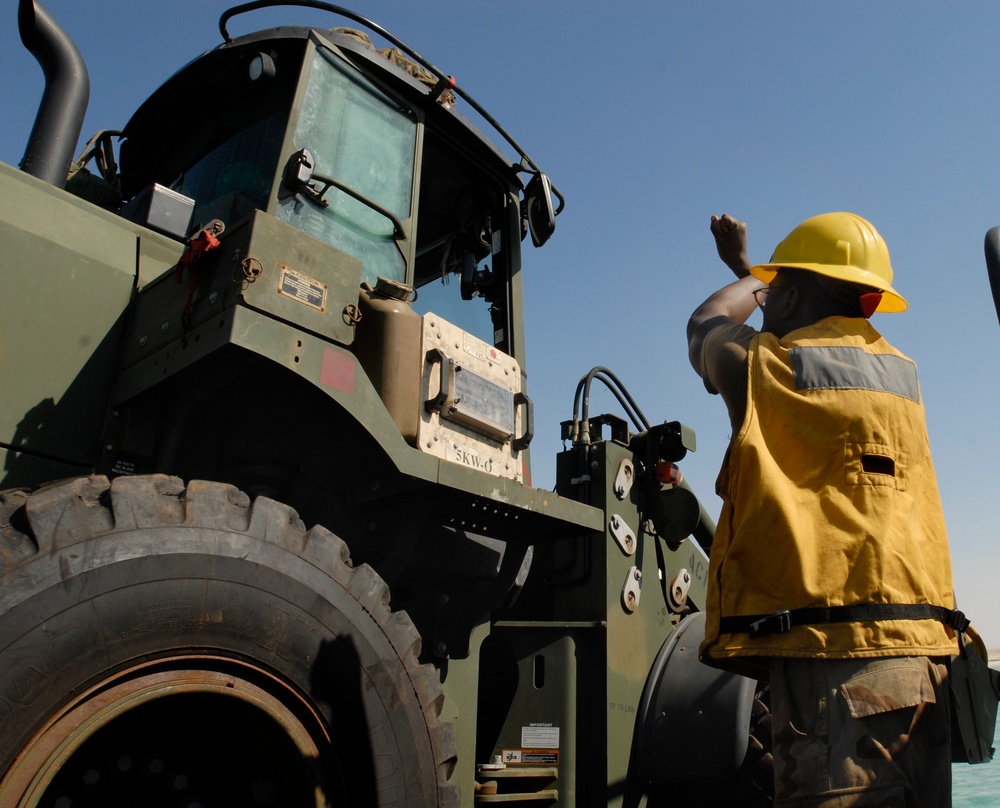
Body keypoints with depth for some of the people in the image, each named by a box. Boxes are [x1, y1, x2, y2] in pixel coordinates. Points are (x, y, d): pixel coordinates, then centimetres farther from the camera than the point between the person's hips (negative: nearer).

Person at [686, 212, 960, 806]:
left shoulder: (764, 364, -3)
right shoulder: (902, 372, 15)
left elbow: (704, 329, 21)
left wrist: (750, 277, 42)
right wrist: (748, 269, 50)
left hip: (834, 650, -7)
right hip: (924, 646, 7)